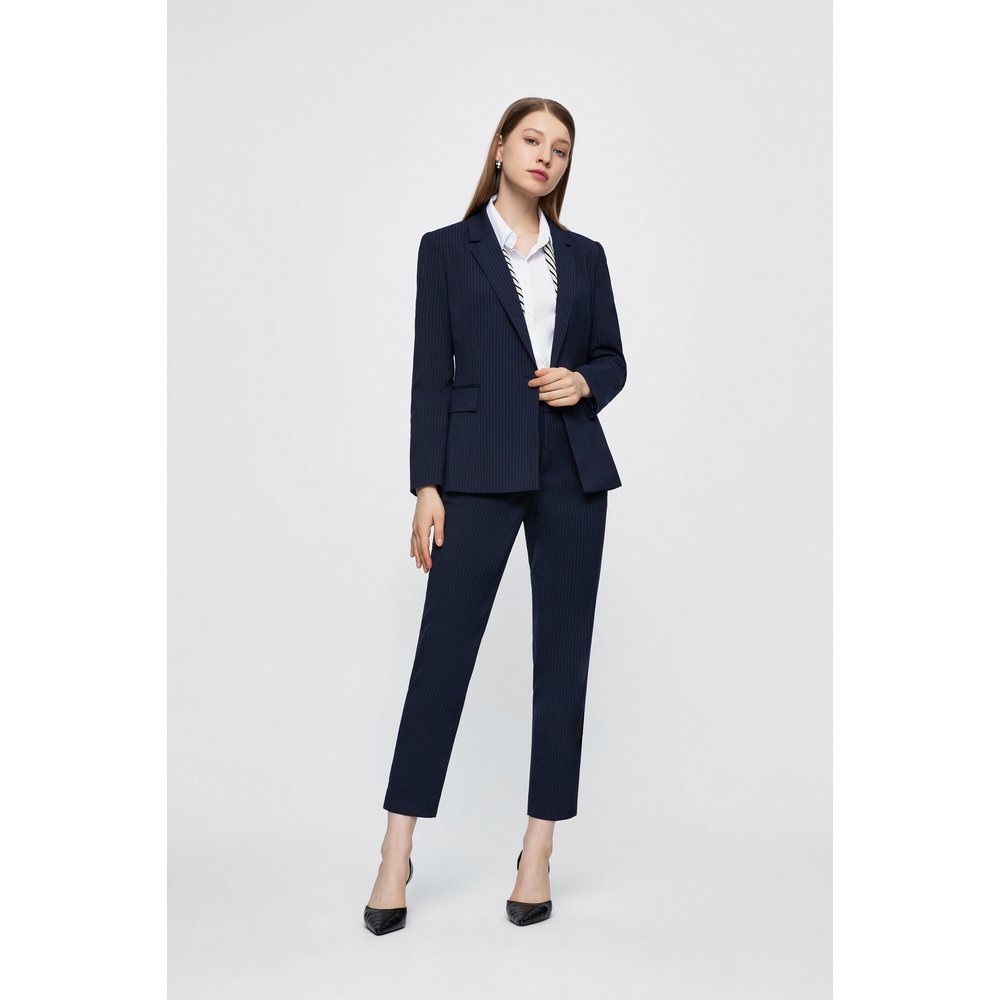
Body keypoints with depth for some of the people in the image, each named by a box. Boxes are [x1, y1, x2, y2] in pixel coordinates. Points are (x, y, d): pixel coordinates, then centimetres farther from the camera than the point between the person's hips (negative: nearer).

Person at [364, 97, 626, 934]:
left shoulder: (585, 256, 14)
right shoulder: (447, 248, 6)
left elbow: (613, 360, 17)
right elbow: (431, 375, 0)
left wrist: (584, 383, -6)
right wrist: (428, 488, -6)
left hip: (571, 472, 4)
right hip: (480, 472, -3)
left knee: (563, 656, 4)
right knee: (443, 652, -4)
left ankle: (538, 853, 17)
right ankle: (397, 857, 8)